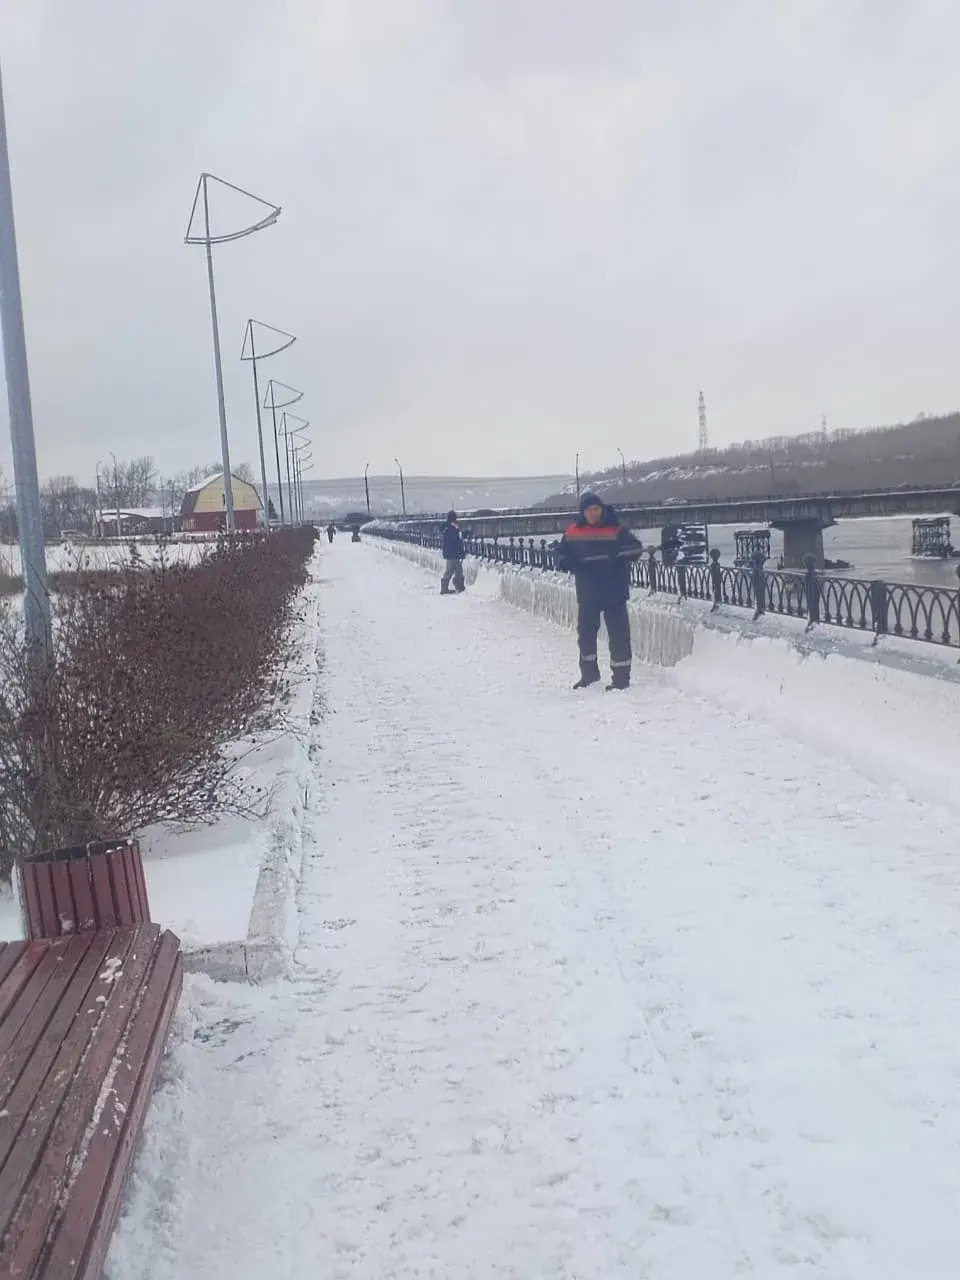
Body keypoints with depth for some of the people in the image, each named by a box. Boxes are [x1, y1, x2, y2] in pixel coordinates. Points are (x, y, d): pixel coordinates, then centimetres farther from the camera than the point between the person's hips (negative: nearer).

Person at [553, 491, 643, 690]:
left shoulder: (615, 530, -8)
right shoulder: (573, 532, 2)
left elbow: (636, 547, -12)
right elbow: (559, 552, 10)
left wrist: (619, 557, -29)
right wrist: (566, 563, -12)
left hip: (614, 592, -4)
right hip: (587, 593, 4)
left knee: (618, 634, -2)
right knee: (585, 631, 16)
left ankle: (621, 677, 7)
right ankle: (589, 673, 33)